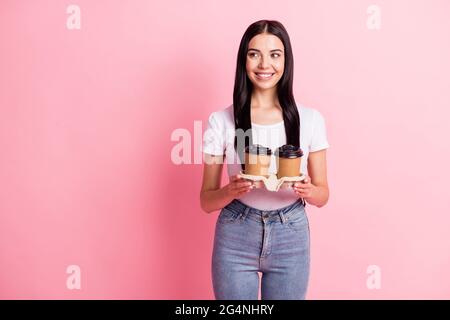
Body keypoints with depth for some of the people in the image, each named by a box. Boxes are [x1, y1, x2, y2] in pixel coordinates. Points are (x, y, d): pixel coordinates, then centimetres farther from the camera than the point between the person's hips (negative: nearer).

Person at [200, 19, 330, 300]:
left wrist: (308, 191, -20)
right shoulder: (221, 121, -8)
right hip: (235, 239, 0)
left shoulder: (310, 119, -4)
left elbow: (323, 195, 2)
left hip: (290, 237, 1)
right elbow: (207, 201, -3)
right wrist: (231, 191, -24)